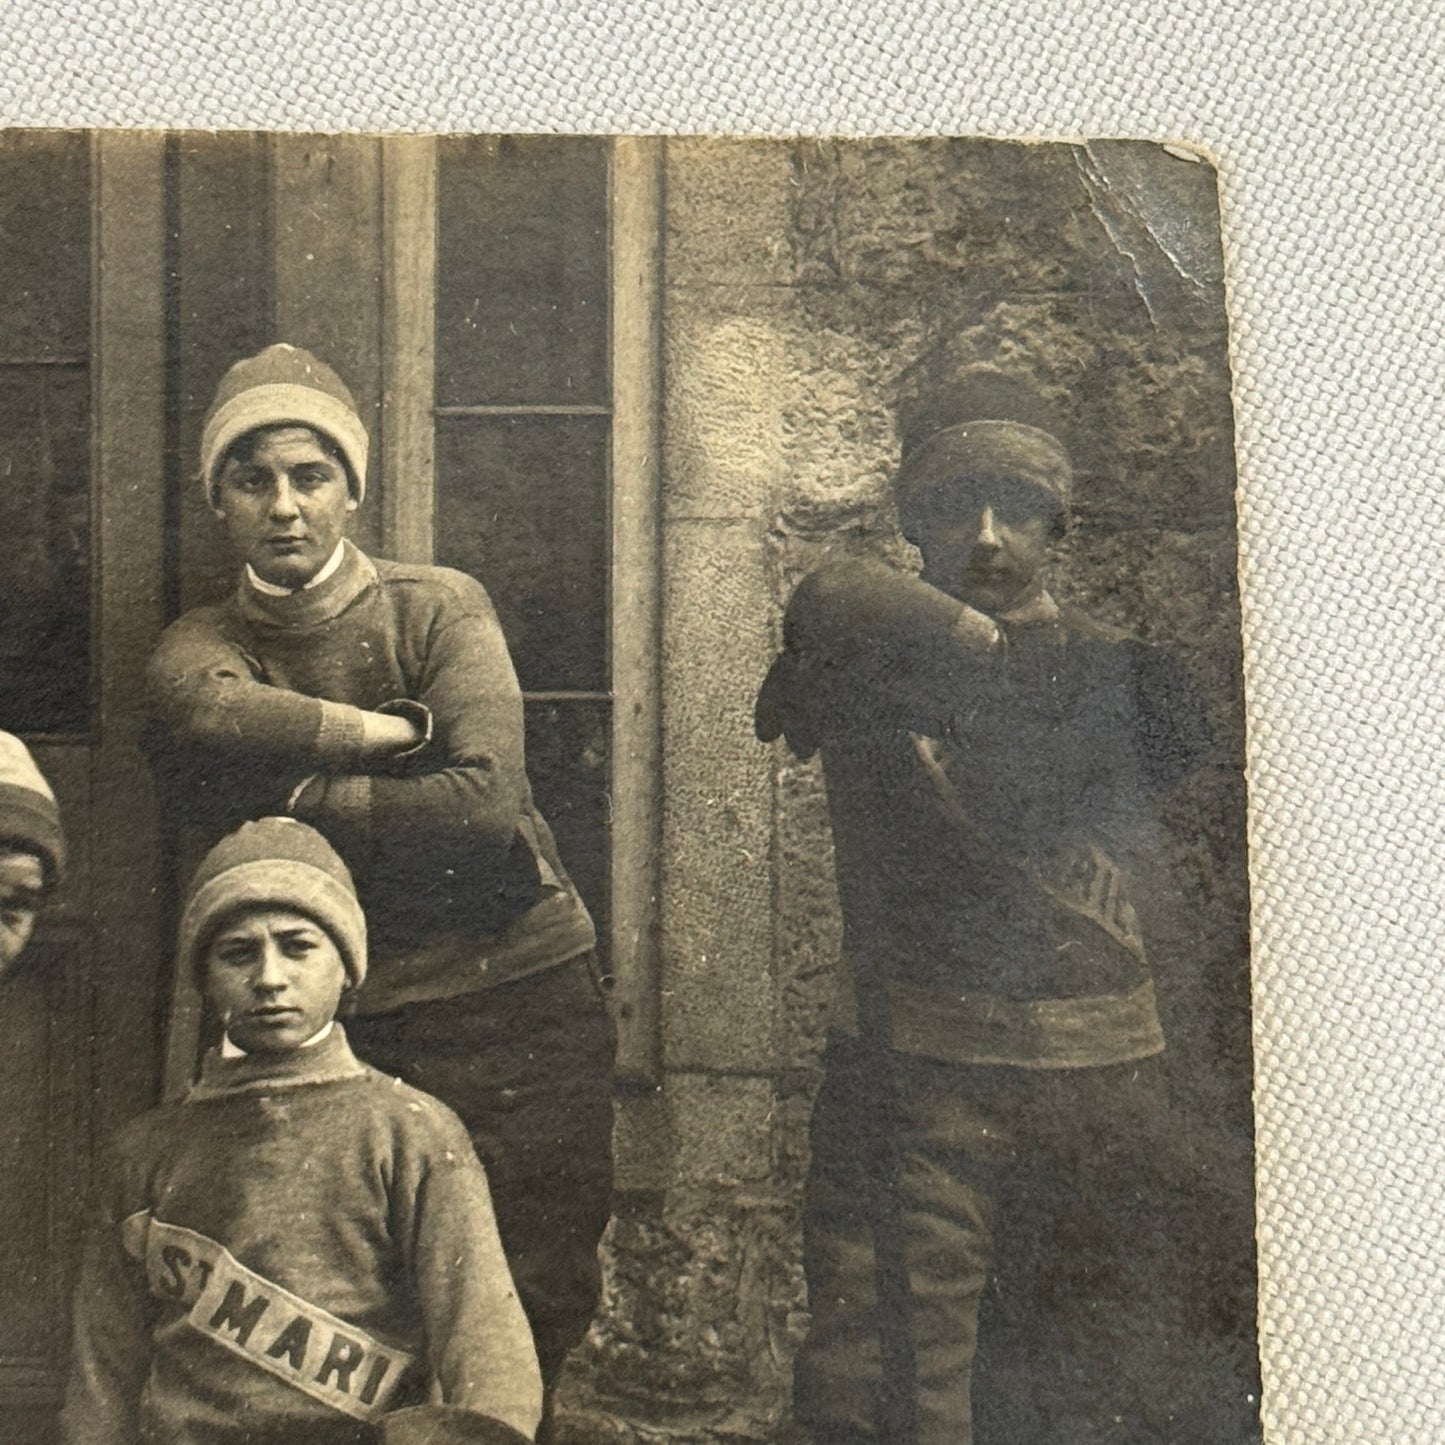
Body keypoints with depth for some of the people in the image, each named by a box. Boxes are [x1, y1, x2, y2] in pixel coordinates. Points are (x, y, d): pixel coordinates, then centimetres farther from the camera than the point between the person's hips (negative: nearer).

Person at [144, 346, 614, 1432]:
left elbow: (488, 804, -14)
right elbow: (202, 716, -19)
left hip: (522, 994, -1)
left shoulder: (441, 606, 1)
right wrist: (386, 729, -13)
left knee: (536, 1320, 4)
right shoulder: (203, 643, 8)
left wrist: (295, 796, -9)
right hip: (351, 1024, 2)